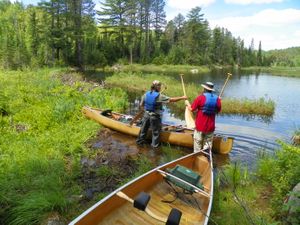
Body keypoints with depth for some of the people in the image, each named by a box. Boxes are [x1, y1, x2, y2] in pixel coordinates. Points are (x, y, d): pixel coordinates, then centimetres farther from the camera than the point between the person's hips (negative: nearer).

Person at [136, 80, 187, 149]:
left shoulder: (146, 94, -5)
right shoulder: (160, 96, -19)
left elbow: (141, 105, 1)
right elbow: (171, 100, -17)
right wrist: (182, 98, -7)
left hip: (146, 115, 5)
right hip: (155, 117, -5)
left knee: (143, 129, 21)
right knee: (156, 131, 13)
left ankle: (139, 141, 36)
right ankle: (154, 145, 25)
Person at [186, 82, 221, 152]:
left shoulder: (200, 97, -13)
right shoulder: (217, 99, -3)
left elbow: (192, 109, -10)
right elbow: (218, 111, 8)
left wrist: (187, 104, 11)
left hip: (200, 126, -3)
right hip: (210, 127, 3)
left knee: (198, 144, 11)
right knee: (208, 146, 14)